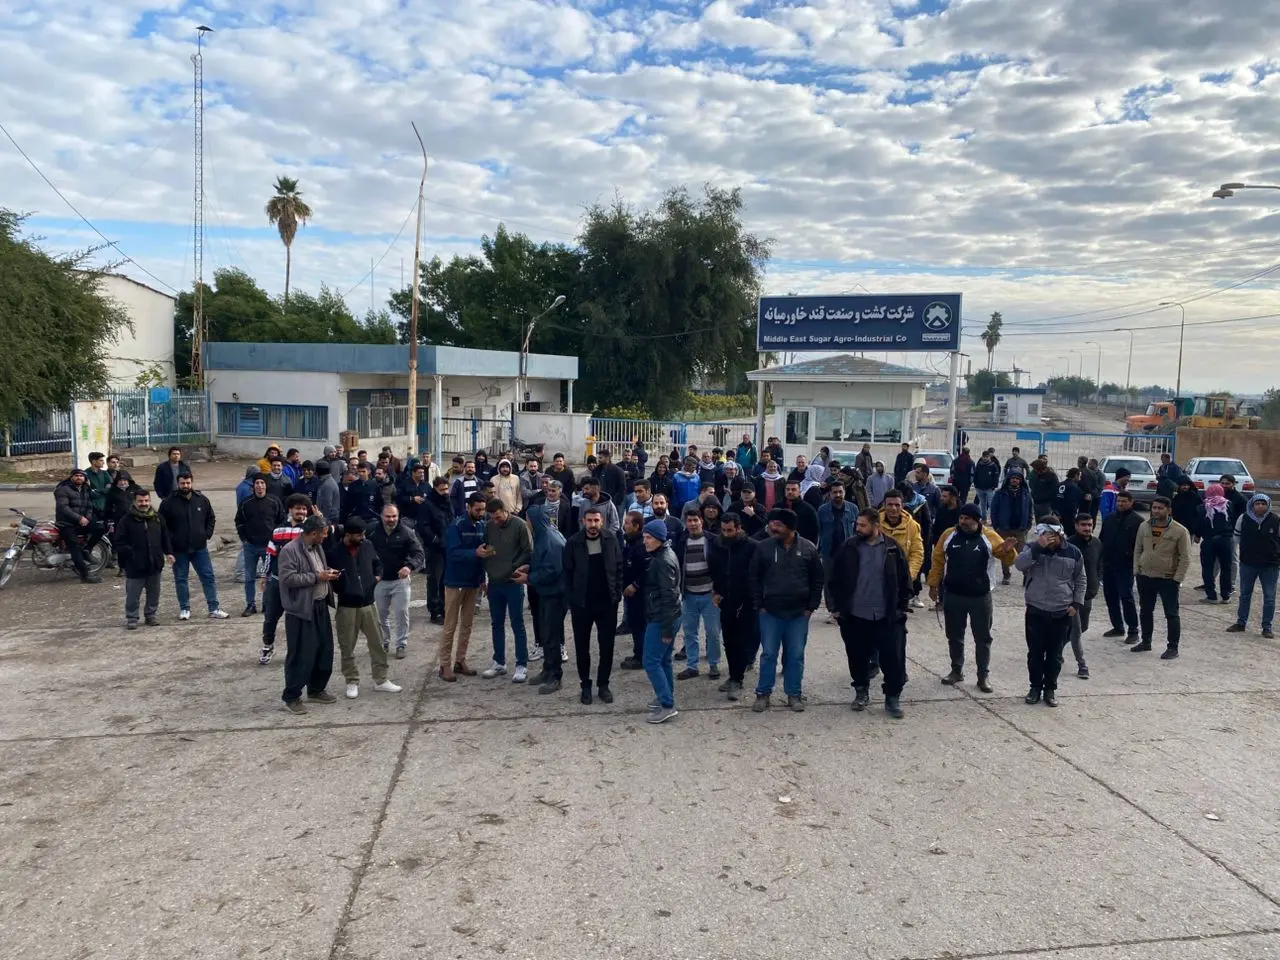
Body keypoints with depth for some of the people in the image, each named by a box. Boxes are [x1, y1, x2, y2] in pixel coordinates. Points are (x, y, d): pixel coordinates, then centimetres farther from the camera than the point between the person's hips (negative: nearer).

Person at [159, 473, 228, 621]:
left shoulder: (202, 499, 3)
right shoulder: (169, 502, -5)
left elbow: (211, 518, 14)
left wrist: (207, 534, 3)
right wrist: (170, 541, -9)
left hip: (200, 547, 2)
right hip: (179, 549, -2)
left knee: (208, 577, 2)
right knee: (180, 579, 7)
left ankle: (214, 609, 7)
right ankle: (184, 609, 20)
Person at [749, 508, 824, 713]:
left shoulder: (808, 548, -3)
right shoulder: (764, 547, -4)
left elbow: (817, 580, 3)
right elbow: (755, 578, 2)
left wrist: (811, 606, -1)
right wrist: (759, 604, -2)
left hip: (799, 613, 0)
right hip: (770, 612, 0)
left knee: (795, 656, 9)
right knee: (768, 654, 6)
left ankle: (794, 694, 21)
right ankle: (763, 693, 17)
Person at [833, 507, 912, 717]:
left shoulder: (892, 548, -2)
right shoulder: (849, 547, -2)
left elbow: (904, 580, 4)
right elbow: (837, 579, 5)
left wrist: (901, 607, 1)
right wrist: (839, 607, 3)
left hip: (887, 616, -1)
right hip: (855, 615, 1)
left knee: (893, 657, 0)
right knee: (858, 657, 12)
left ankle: (893, 697, 15)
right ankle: (861, 691, 31)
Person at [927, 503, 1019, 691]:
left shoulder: (989, 537, -9)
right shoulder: (948, 535, -4)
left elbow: (1007, 558, -3)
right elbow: (938, 560, 4)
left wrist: (1008, 550, -26)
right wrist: (933, 584, 3)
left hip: (981, 597, -2)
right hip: (953, 595, 2)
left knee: (983, 638, 8)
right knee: (954, 636, 14)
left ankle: (984, 676, 20)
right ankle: (957, 670, 29)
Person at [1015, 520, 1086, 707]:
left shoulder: (1073, 553, 0)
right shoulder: (1032, 548, -3)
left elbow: (1080, 581, 8)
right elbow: (1019, 564, -23)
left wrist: (1076, 603, 0)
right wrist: (1038, 546, -29)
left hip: (1061, 613, 0)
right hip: (1035, 611, 0)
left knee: (1055, 654, 8)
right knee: (1035, 652, 8)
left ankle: (1050, 689, 21)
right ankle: (1035, 687, 21)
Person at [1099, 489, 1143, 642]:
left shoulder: (1137, 521, -6)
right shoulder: (1109, 518, 12)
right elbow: (1101, 539, 17)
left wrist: (1134, 558, -15)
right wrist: (1100, 558, 11)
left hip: (1125, 566, -6)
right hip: (1108, 564, 6)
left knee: (1126, 597, -8)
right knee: (1110, 596, 11)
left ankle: (1133, 630, 0)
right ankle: (1118, 627, 23)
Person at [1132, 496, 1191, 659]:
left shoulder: (1180, 531, -11)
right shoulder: (1144, 526, 1)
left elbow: (1185, 558, -9)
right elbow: (1137, 550, 10)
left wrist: (1177, 579, -12)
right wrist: (1136, 570, 5)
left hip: (1167, 579, -5)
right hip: (1145, 577, 5)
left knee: (1171, 614, 2)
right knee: (1145, 611, 16)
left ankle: (1173, 648, 11)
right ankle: (1146, 641, 30)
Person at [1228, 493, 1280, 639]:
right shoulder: (1244, 518, -7)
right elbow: (1237, 536, 8)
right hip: (1247, 563, 1)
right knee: (1245, 594, 14)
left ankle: (1267, 627, 15)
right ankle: (1241, 623, 26)